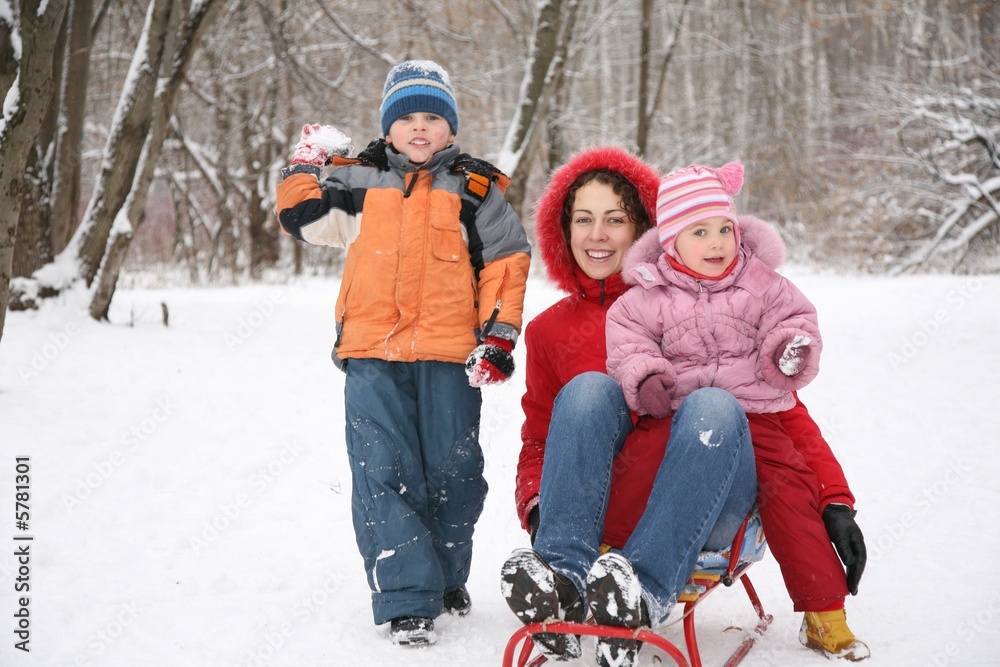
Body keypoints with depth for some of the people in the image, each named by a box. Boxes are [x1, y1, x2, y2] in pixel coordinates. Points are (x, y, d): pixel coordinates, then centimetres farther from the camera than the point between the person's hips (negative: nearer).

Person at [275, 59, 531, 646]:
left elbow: (507, 262, 5)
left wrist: (499, 335, 0)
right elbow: (301, 215, 17)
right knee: (384, 475, -5)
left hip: (450, 355, -1)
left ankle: (446, 576, 28)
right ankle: (407, 598, -1)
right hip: (373, 355, 1)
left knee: (453, 472, 6)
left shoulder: (475, 190, 6)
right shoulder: (360, 184, 12)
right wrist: (309, 160, 10)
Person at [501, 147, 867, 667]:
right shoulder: (549, 332, 16)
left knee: (712, 404, -30)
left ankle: (645, 591, -42)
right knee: (588, 388, -23)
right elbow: (539, 439, 18)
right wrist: (537, 505, -6)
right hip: (607, 510, 2)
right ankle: (564, 578, -37)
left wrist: (835, 499, -5)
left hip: (710, 510, -1)